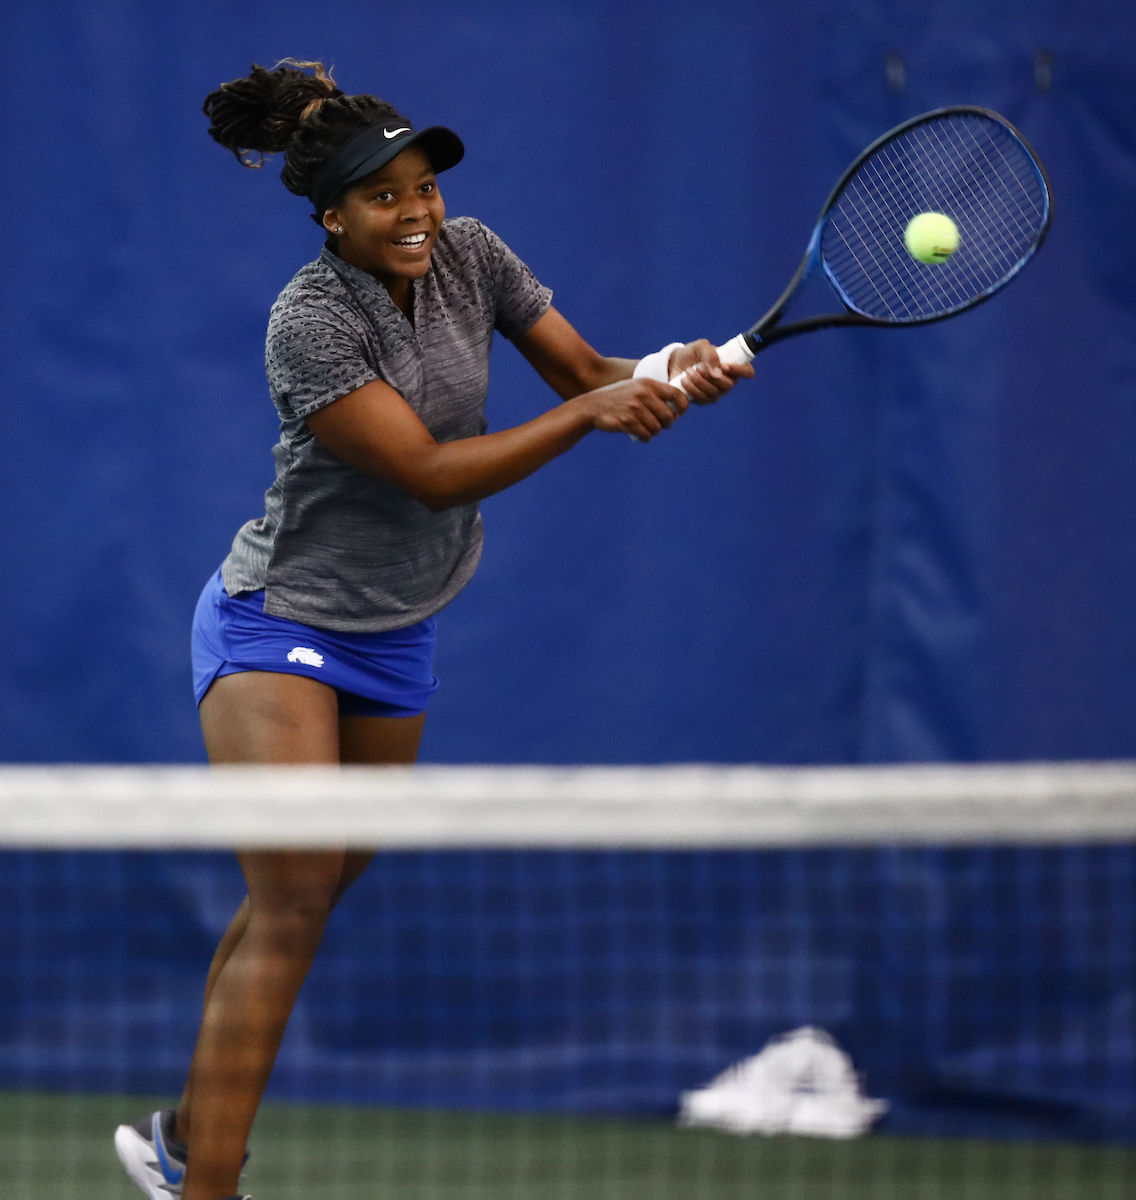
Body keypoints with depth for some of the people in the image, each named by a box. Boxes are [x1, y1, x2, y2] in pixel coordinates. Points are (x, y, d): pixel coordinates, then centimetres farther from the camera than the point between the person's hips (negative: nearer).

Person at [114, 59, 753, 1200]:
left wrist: (667, 369, -17)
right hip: (277, 623, -7)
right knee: (292, 902, -17)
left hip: (394, 635, 7)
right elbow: (431, 473, -25)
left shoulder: (467, 255, -3)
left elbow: (584, 370, 5)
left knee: (305, 899, 13)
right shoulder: (310, 321, -23)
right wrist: (593, 412, -28)